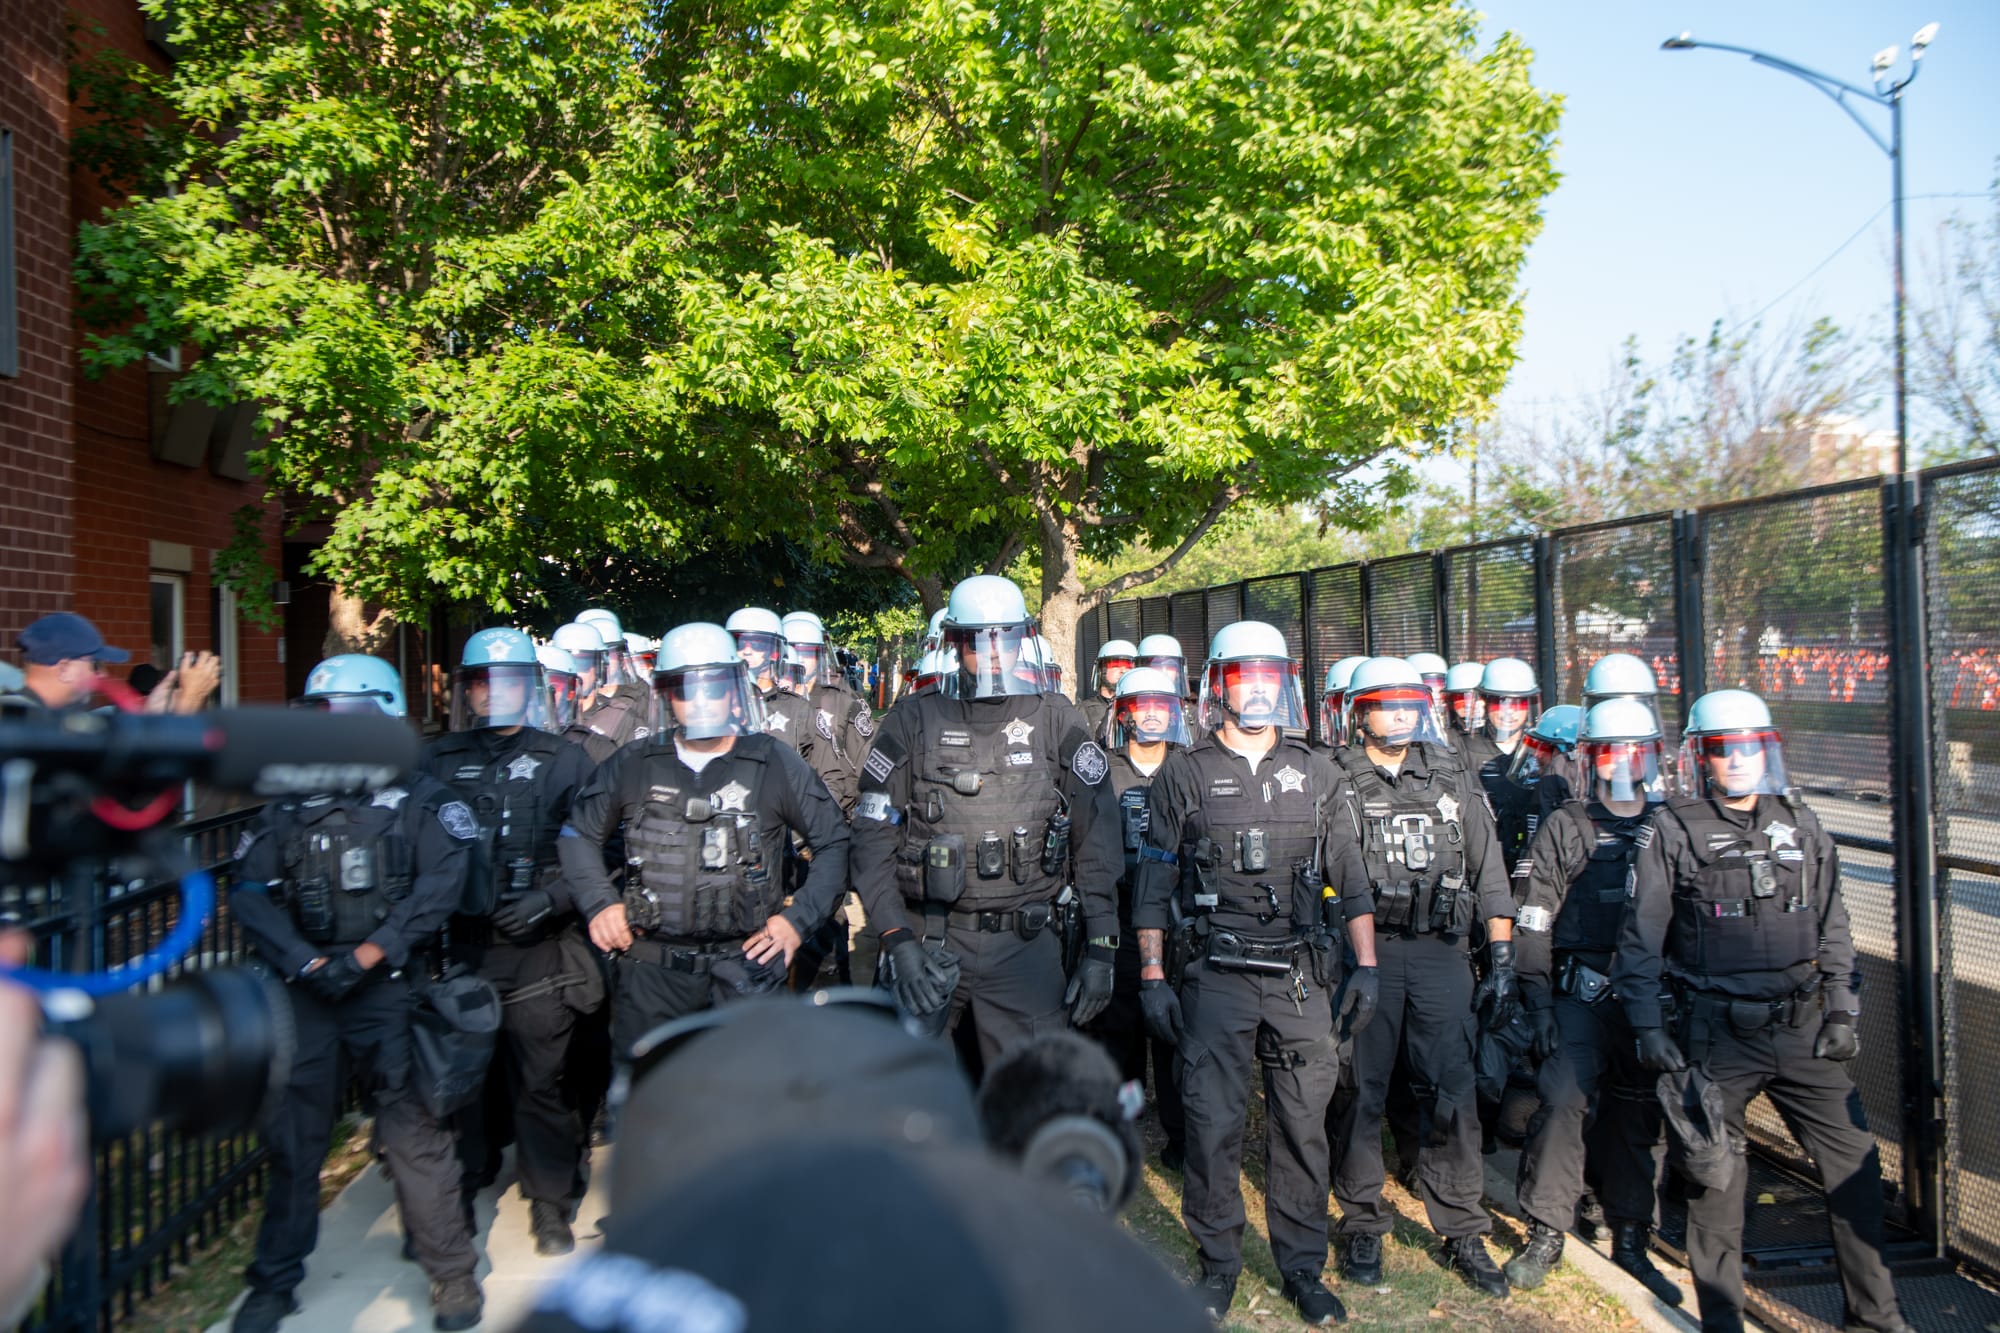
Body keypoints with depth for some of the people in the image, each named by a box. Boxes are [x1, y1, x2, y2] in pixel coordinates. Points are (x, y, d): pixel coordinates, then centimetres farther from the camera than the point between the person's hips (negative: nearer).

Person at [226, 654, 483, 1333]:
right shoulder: (291, 803, 10)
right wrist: (303, 962, -11)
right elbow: (250, 891, 2)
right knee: (292, 1136, 12)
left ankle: (452, 1273, 12)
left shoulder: (418, 799, 0)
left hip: (389, 991, -3)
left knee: (413, 1131, -2)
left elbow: (439, 887, -12)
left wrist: (368, 955, -16)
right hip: (306, 991, 4)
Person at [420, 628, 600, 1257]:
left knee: (540, 1080, 3)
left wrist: (552, 898, -12)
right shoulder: (438, 761, 10)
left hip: (536, 949, -2)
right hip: (459, 946, 2)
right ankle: (458, 1193, 29)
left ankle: (551, 1203, 18)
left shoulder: (565, 761, 5)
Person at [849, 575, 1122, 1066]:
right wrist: (897, 940, -11)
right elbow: (873, 838, 0)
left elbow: (1096, 839, 3)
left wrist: (1101, 949, -1)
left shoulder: (1057, 721, 4)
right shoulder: (913, 724, 3)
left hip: (1025, 947, 0)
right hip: (928, 944, 0)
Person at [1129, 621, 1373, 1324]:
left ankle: (1303, 1267, 24)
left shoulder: (1315, 773, 10)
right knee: (1213, 1122, 1)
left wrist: (1366, 964, 6)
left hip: (1301, 976, 2)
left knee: (1303, 1123, 8)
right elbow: (1155, 882, 3)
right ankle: (1218, 1265, 20)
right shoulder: (1183, 776, 3)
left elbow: (1349, 875, 12)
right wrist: (1152, 976, -1)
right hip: (1216, 978, -2)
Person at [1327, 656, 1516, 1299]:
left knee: (1452, 1091, 3)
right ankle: (1363, 1226, 19)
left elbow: (1489, 875, 12)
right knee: (1361, 1089, 4)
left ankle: (1462, 1232, 17)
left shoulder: (1454, 781, 11)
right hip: (1365, 951, -2)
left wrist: (1502, 963, 7)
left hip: (1442, 952, 2)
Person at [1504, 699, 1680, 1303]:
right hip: (1581, 996, -3)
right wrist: (1538, 1001, -8)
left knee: (1639, 1115, 10)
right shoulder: (1564, 830, 2)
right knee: (1563, 1100, -13)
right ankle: (1545, 1234, 1)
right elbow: (1533, 923, -2)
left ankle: (1631, 1238, 24)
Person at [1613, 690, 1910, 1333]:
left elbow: (1832, 926, 15)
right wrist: (1648, 1026, -7)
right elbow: (1640, 938, -3)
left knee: (1855, 1161, 7)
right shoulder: (1672, 831, -4)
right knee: (1715, 1173, 4)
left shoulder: (1800, 823, 9)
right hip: (1716, 1033, -4)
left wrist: (1844, 1012, 9)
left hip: (1802, 1029, 4)